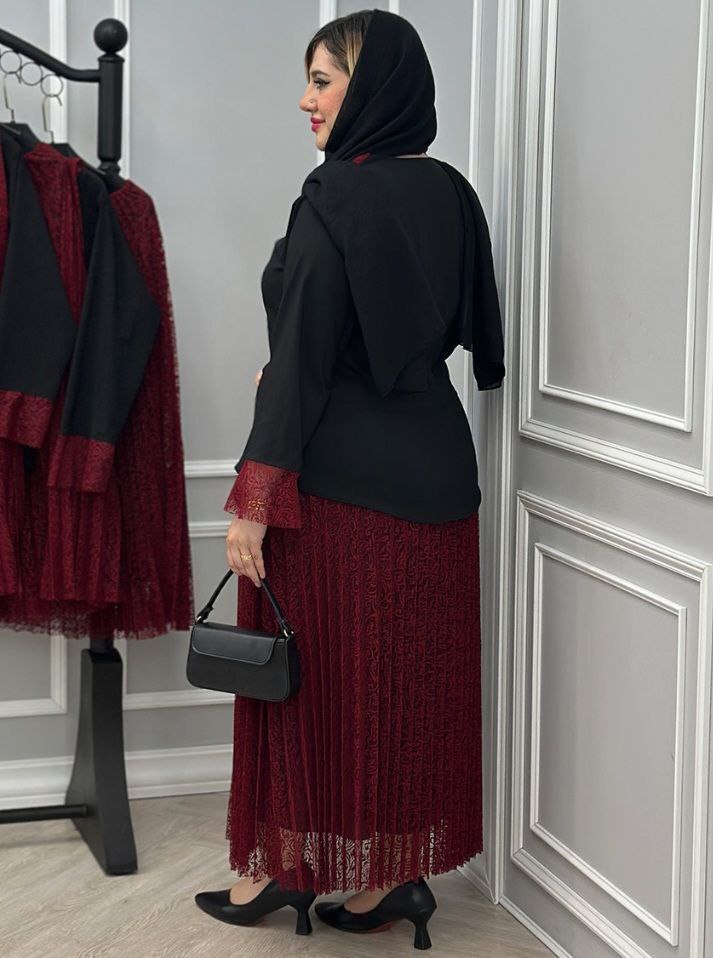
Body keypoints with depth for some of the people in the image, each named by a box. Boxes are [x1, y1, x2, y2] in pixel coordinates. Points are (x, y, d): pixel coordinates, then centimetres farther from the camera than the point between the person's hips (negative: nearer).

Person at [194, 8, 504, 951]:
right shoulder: (452, 195, 5)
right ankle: (397, 872, 19)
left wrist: (254, 502, -16)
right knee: (414, 670, 11)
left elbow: (299, 361, -19)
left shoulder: (336, 200, -16)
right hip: (436, 470, 7)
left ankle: (286, 866, 19)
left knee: (318, 665, 5)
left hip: (340, 474, -7)